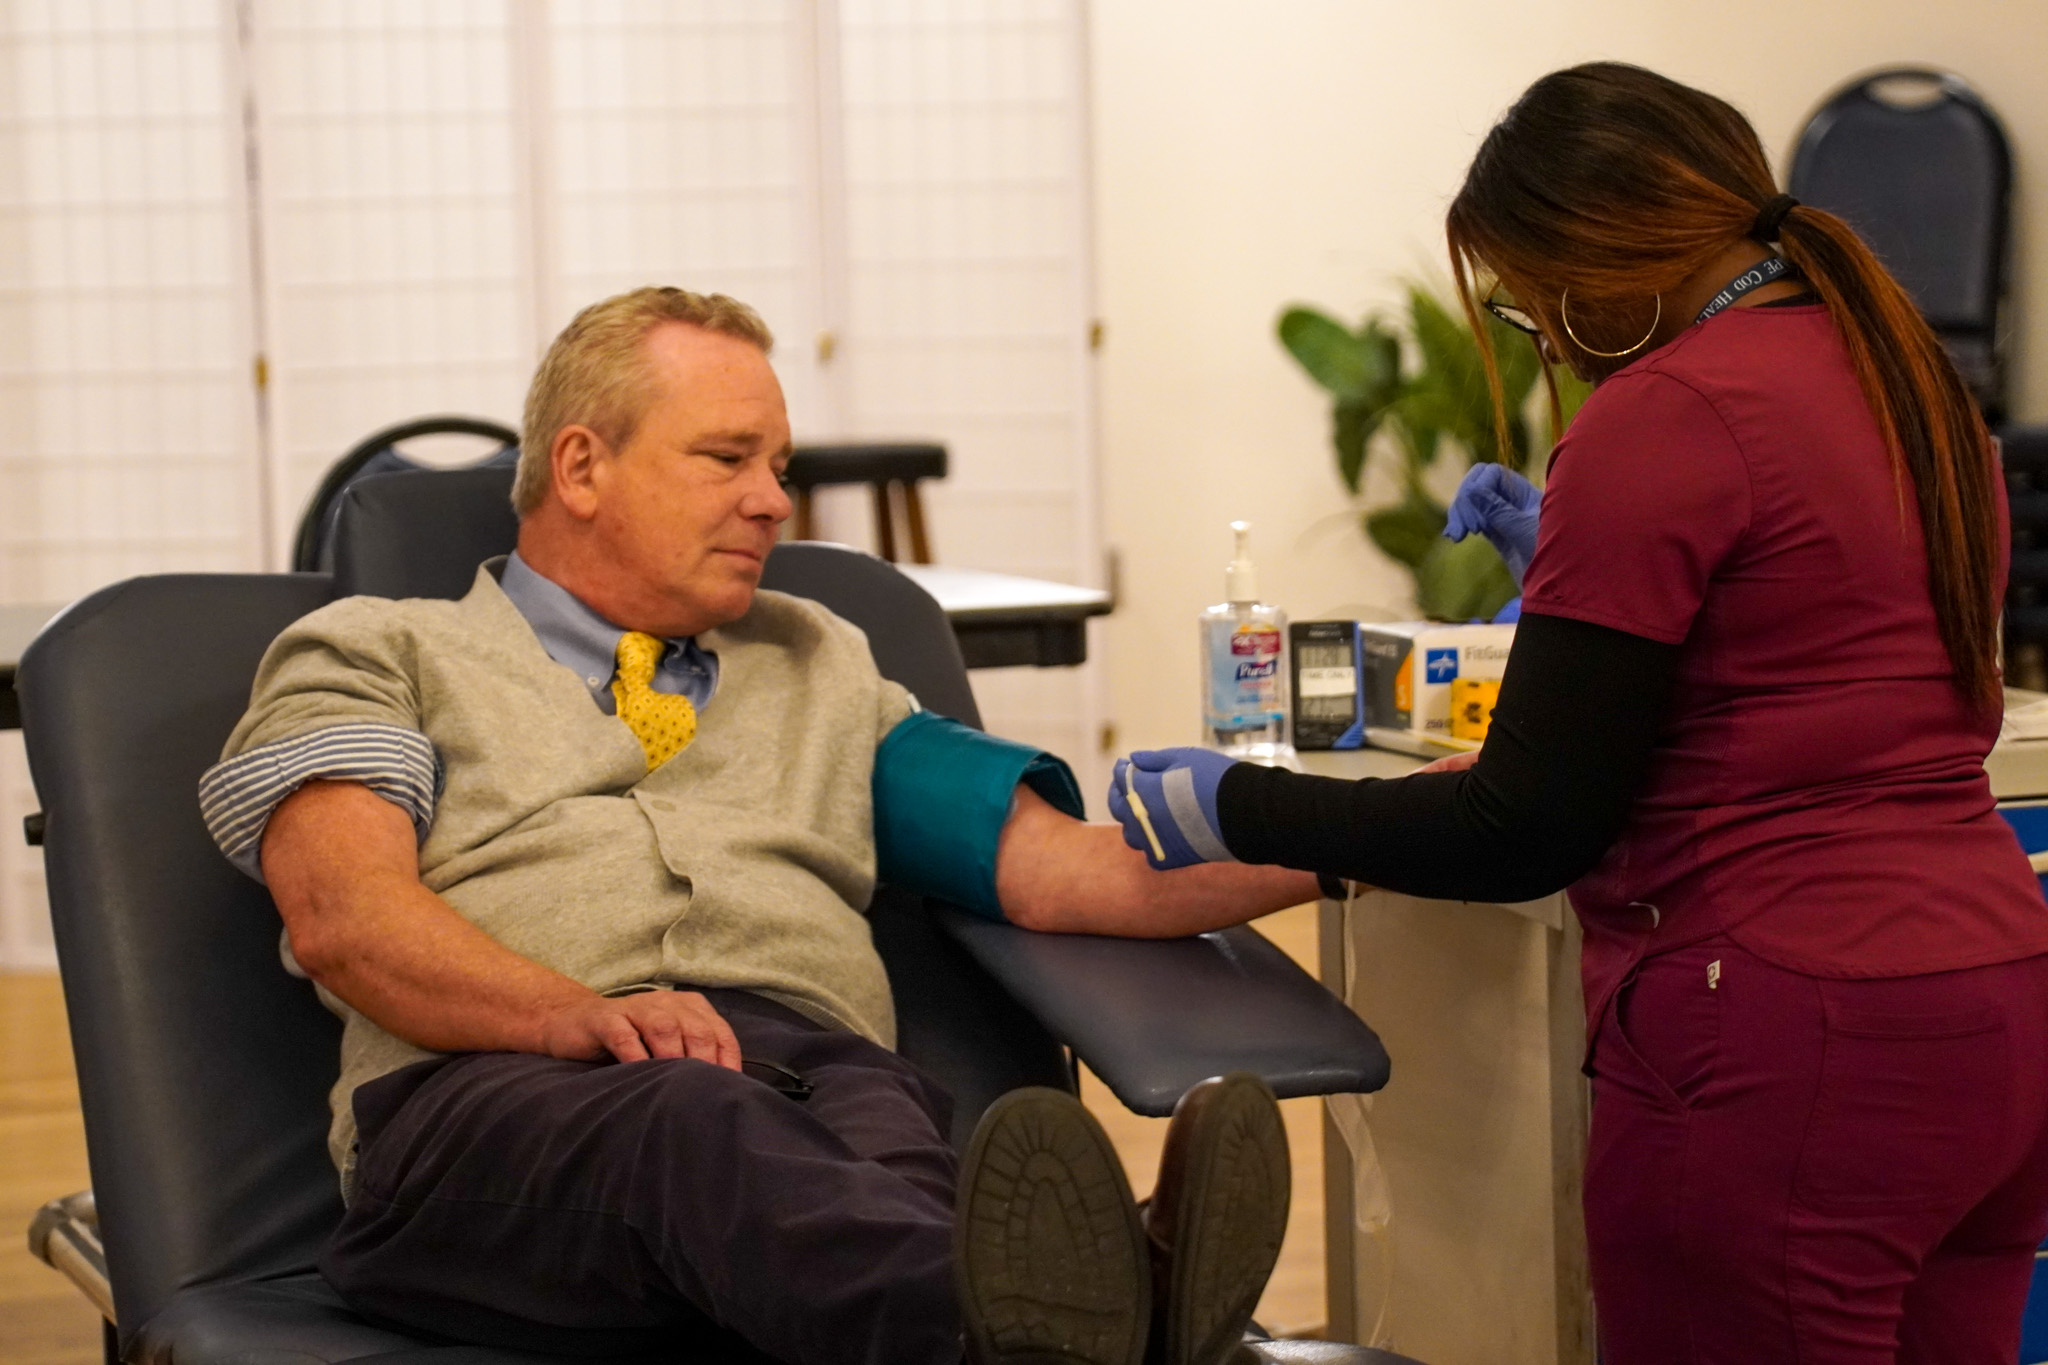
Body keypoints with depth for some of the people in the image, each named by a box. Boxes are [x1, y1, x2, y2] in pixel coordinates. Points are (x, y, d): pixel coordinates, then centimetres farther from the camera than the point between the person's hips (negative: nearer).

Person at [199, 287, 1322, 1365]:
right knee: (697, 1124, -40)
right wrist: (579, 1014, -18)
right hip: (495, 1089, -3)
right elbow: (342, 913, 1)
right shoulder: (376, 654, 22)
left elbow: (1052, 867, 22)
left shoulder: (824, 671, 35)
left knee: (891, 1122, -36)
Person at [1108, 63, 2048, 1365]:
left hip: (1782, 1039, -9)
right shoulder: (1906, 371, 11)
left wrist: (1237, 809, -3)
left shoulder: (1660, 417, -14)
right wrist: (1576, 551, 27)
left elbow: (1529, 830, -13)